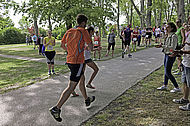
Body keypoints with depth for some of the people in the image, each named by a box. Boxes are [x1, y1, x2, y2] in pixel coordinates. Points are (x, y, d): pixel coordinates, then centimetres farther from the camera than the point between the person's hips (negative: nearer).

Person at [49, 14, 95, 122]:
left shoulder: (69, 31, 10)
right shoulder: (83, 31, -9)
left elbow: (62, 45, 16)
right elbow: (91, 47, -8)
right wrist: (89, 38, 11)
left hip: (70, 60, 8)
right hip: (78, 61, -8)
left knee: (82, 80, 25)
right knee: (71, 87, -5)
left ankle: (87, 100, 42)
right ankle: (56, 108, -6)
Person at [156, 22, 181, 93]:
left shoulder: (173, 36, -18)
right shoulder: (169, 35, 10)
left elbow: (172, 47, -23)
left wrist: (162, 46, -24)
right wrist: (162, 45, 4)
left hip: (170, 55, -9)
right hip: (166, 54, 9)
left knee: (167, 72, -6)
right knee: (166, 71, 17)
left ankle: (177, 87, 5)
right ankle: (165, 85, 30)